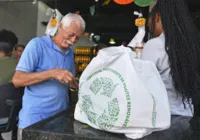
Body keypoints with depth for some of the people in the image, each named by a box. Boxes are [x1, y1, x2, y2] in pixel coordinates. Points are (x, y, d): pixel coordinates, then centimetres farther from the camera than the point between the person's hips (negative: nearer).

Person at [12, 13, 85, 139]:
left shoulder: (70, 53, 9)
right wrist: (52, 73, -27)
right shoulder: (37, 44, -10)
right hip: (35, 117, -5)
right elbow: (17, 80, -17)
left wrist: (77, 84, -4)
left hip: (61, 115, 6)